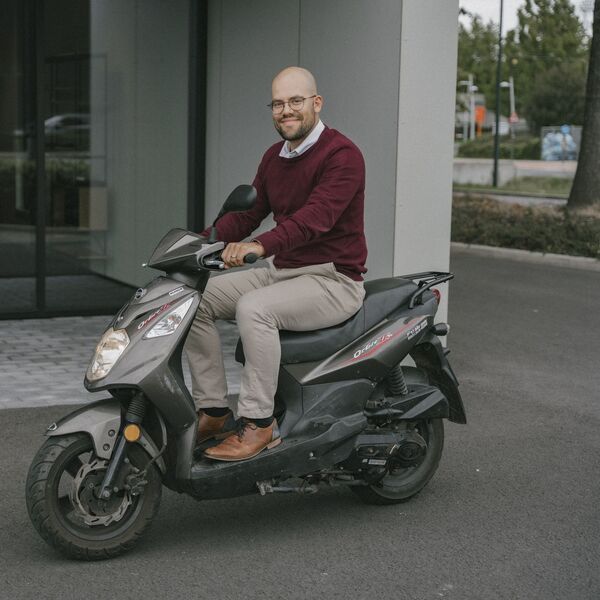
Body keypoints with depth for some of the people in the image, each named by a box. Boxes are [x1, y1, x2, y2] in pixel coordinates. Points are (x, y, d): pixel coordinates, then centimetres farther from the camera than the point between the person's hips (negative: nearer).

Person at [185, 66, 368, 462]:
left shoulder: (342, 155, -14)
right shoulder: (274, 157, 14)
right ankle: (213, 411, -3)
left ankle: (259, 423, -24)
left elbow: (316, 216, -29)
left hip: (333, 280, -8)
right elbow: (247, 213, 13)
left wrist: (260, 245, -44)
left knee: (254, 308, -34)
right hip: (280, 271, 9)